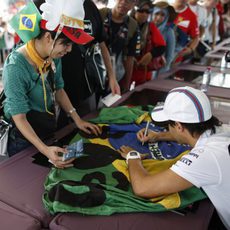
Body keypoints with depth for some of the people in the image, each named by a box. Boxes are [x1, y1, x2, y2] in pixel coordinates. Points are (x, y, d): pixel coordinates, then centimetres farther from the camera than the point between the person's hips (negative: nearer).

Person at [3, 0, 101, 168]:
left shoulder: (54, 56, -11)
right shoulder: (16, 67, -31)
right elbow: (19, 117, -27)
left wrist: (77, 120, -4)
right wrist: (45, 150, -37)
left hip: (49, 132, 6)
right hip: (24, 140, -6)